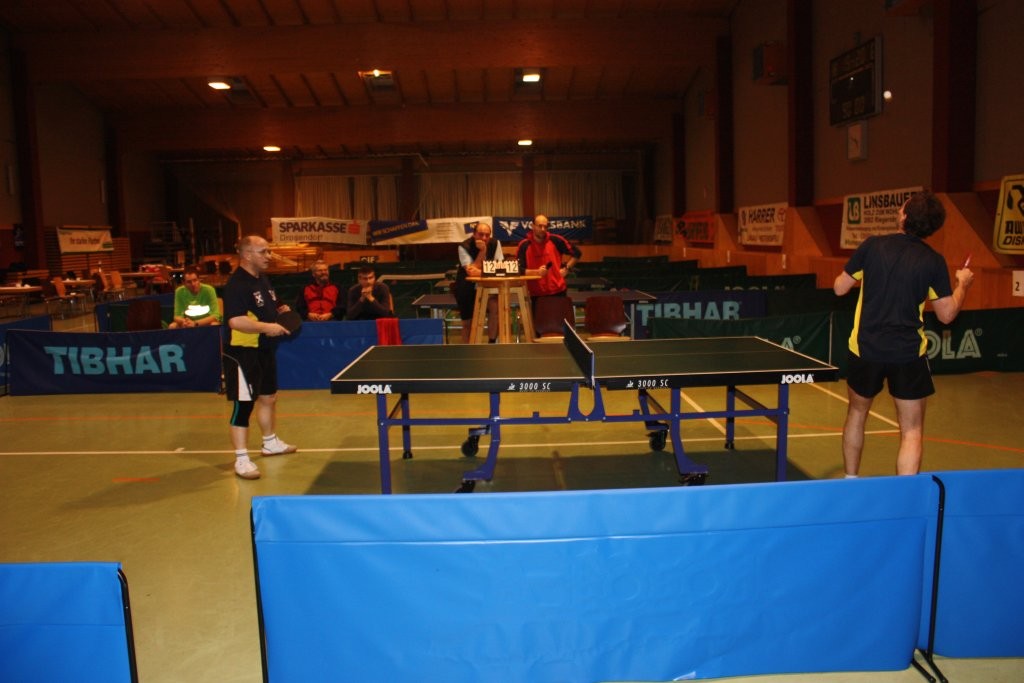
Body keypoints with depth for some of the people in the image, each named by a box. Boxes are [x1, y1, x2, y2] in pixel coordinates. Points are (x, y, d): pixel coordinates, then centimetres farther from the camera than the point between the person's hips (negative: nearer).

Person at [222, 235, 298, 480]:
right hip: (242, 354, -10)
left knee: (269, 398, 21)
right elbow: (235, 321, -32)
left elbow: (271, 308, 26)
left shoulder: (263, 280, 11)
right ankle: (241, 459, 1)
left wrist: (283, 312, 5)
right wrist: (266, 327, -31)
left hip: (265, 351, 10)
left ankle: (270, 442, 40)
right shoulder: (236, 284, -20)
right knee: (244, 405, -6)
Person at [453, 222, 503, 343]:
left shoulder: (495, 244, -10)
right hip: (467, 287, -1)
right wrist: (482, 251, -32)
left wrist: (481, 272, -30)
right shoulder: (464, 247, -19)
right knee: (468, 322, 1)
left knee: (495, 306, -26)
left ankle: (492, 344, -12)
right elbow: (471, 272, -28)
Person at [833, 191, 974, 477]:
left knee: (857, 414, 22)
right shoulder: (934, 261, -6)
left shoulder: (872, 246, -5)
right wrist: (963, 284, 18)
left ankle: (850, 483, 35)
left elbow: (840, 288, 3)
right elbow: (947, 314, 0)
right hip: (908, 354, -2)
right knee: (912, 432, 5)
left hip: (866, 349, 2)